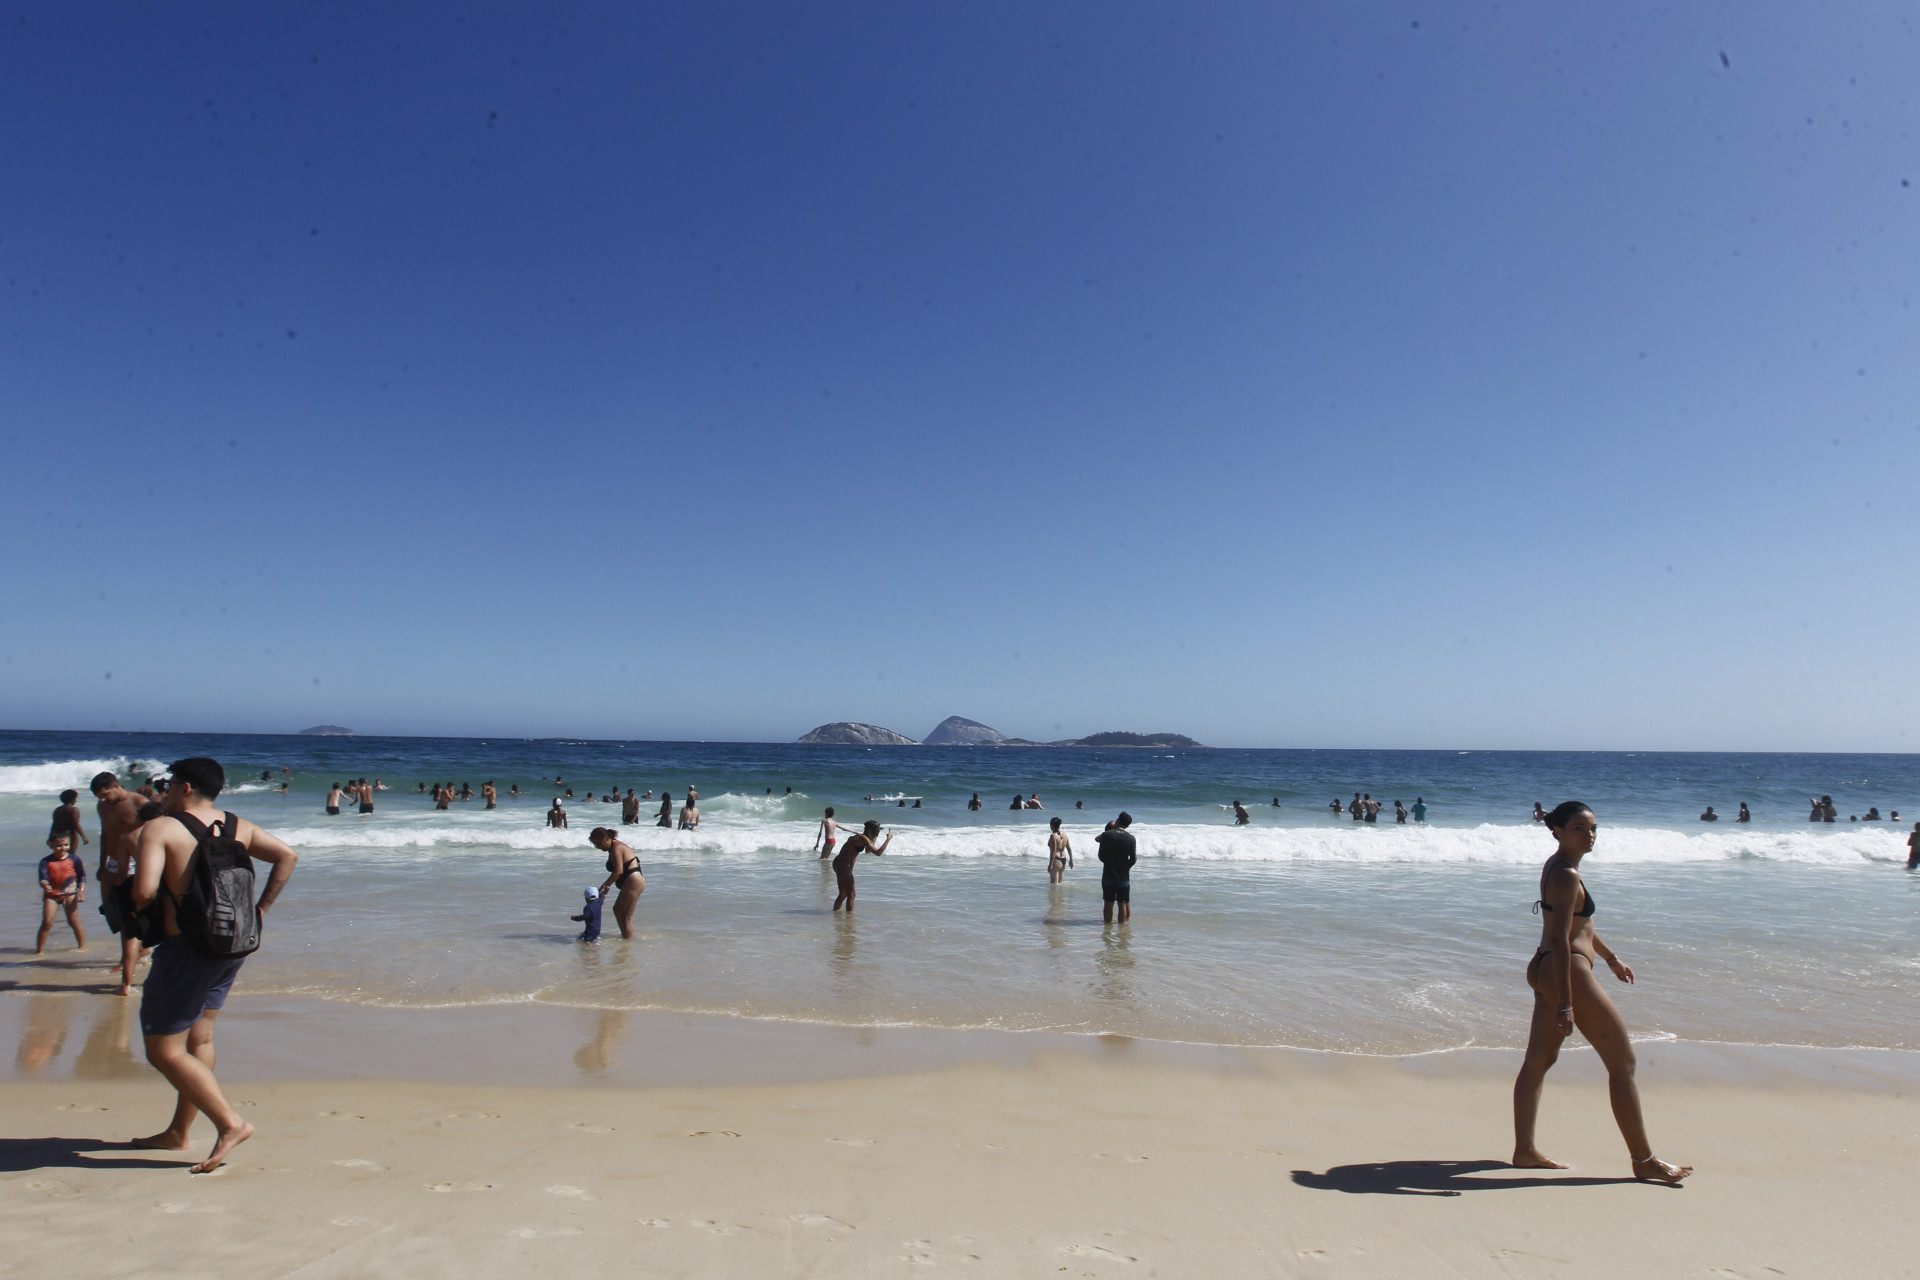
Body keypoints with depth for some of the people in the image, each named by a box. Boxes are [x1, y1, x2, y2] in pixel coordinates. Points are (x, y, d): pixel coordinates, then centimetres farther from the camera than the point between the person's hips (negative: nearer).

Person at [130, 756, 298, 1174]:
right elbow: (287, 856, 2)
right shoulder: (239, 828, 7)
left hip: (185, 948, -7)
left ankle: (231, 1123, -5)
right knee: (199, 1039, 19)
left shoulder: (160, 828, -11)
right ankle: (178, 1133, 30)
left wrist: (137, 913, -1)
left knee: (165, 1051, 3)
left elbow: (144, 890, -23)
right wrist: (260, 910, 7)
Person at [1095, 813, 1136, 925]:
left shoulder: (1106, 835, -8)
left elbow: (1101, 856, -3)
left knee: (1108, 903, 8)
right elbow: (1133, 859, -1)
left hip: (1108, 875, 0)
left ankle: (1108, 924, 12)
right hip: (1123, 876, 0)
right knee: (1122, 904, 8)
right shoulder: (1131, 838, -5)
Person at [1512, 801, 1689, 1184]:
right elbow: (1560, 939, -24)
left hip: (1545, 969, 11)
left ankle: (1524, 1150, 19)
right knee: (1623, 1063, 2)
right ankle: (1644, 1161, 11)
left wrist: (1611, 957, 37)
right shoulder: (1567, 875, -19)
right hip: (1568, 973, -11)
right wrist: (1564, 1002, -26)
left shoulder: (1555, 866, 12)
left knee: (1538, 1060, 12)